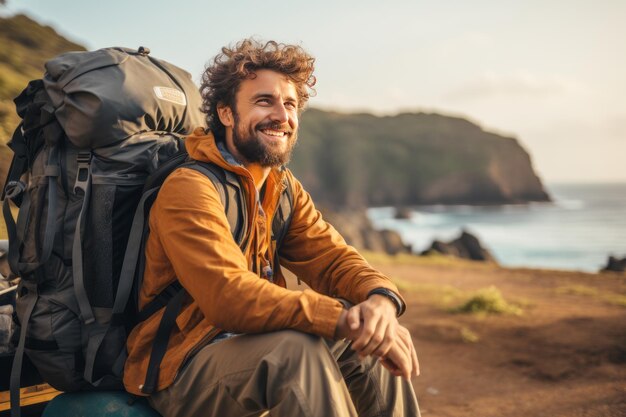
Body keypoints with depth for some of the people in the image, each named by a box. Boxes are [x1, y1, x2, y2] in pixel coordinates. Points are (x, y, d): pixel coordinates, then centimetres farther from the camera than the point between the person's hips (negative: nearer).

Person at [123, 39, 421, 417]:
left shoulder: (283, 186, 7)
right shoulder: (189, 188, -19)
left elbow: (332, 258, -1)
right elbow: (228, 294, -32)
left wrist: (381, 298, -25)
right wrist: (343, 319, -38)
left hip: (249, 345, 8)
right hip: (180, 369, -8)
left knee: (375, 341, -2)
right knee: (296, 349, -33)